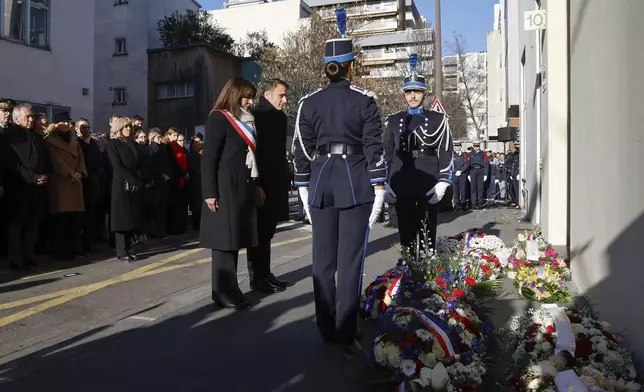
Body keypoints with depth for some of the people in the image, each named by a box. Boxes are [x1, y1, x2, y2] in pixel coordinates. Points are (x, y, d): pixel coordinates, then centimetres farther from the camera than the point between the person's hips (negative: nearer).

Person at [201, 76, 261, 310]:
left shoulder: (245, 121, 17)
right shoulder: (218, 119, -7)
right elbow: (208, 158, -12)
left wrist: (255, 184, 15)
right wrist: (209, 192, -17)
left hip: (242, 188, 8)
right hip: (225, 189, -8)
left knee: (234, 239, 9)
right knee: (224, 240, -3)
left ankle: (229, 291, 16)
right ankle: (224, 293, 5)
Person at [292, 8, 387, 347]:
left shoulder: (309, 103, 5)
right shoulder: (364, 101, -3)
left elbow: (301, 150, 6)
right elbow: (374, 147, -6)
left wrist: (305, 189, 12)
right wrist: (378, 187, -1)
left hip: (320, 181, 3)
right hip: (355, 182, -3)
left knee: (323, 259, 10)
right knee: (350, 259, 2)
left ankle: (327, 329, 19)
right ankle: (345, 331, 7)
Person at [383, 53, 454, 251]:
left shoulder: (438, 119, 4)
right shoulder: (394, 120, 10)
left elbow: (446, 153, 0)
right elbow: (387, 153, 11)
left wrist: (442, 182, -9)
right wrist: (386, 182, 5)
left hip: (429, 186, -2)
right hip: (402, 186, 2)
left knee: (427, 236, 5)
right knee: (405, 233, 7)